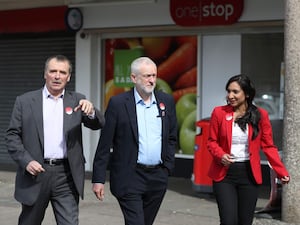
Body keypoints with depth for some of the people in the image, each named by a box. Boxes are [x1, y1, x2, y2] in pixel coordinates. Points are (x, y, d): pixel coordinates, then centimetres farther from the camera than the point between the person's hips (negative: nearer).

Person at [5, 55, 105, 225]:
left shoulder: (77, 101, 7)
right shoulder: (25, 101, 3)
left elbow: (99, 124, -2)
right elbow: (12, 135, 2)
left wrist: (91, 111, -24)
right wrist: (26, 161, -12)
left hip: (66, 175, 1)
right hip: (35, 172, 0)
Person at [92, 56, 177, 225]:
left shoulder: (167, 101, 7)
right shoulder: (118, 103, -6)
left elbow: (172, 137, 15)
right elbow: (105, 144, -5)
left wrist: (168, 166, 5)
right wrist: (98, 179, -7)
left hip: (158, 177, 4)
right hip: (129, 178, -4)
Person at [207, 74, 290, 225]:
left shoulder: (260, 115, 0)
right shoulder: (219, 112, -1)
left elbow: (268, 146, 2)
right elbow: (211, 141, 4)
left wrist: (282, 172, -8)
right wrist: (221, 155, -17)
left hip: (249, 174, 1)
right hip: (224, 173, -1)